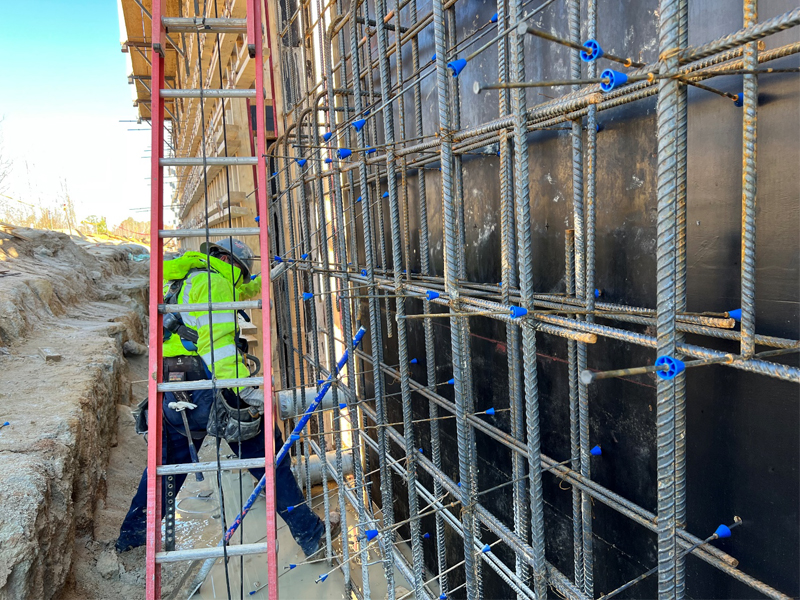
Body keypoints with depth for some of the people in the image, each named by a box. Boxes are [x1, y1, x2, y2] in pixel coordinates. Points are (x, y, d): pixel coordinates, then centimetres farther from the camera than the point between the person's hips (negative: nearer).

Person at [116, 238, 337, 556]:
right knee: (268, 455, 0)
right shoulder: (214, 282, -6)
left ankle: (133, 534, 41)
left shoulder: (183, 281, 23)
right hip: (204, 388, -9)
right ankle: (310, 534, 5)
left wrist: (261, 283, 56)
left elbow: (235, 293, 43)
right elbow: (217, 341, -21)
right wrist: (247, 389, -25)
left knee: (168, 460, 27)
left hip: (170, 392, 9)